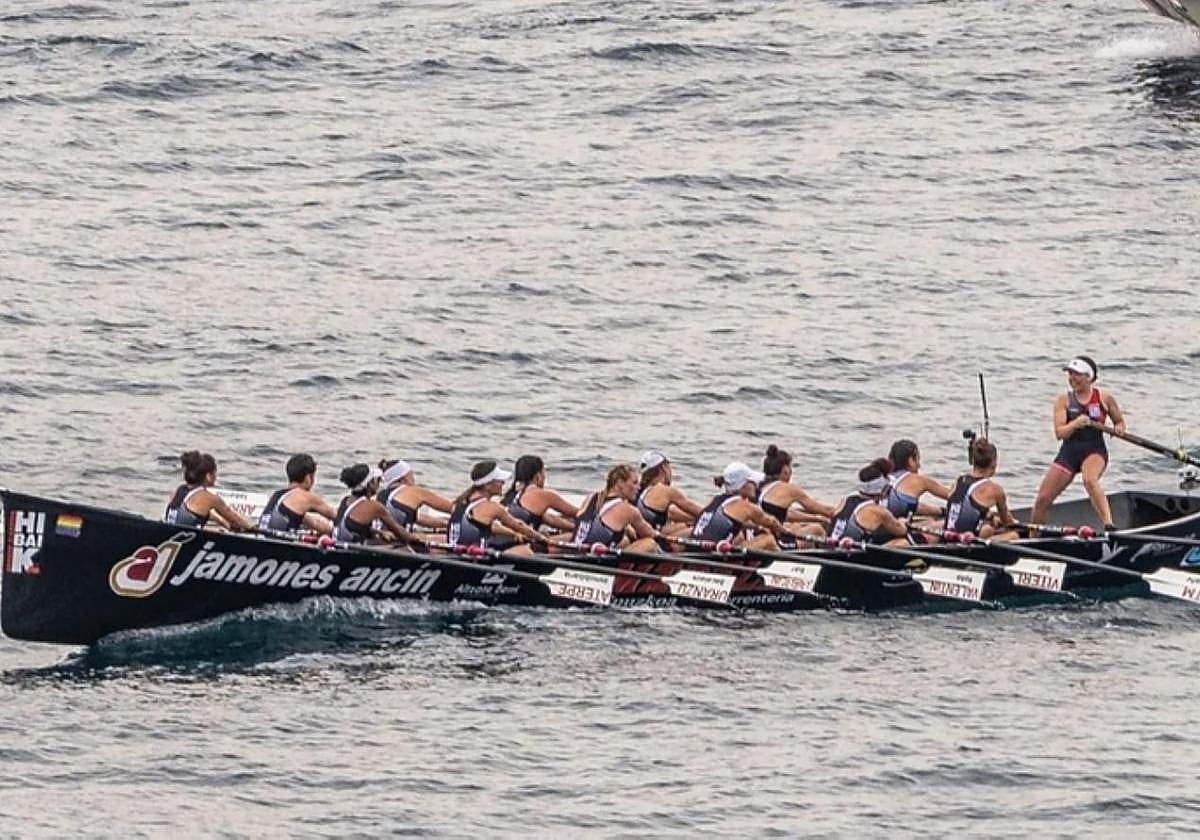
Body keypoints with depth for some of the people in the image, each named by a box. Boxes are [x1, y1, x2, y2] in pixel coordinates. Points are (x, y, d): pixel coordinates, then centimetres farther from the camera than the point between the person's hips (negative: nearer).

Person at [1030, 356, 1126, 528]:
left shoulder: (1104, 397, 1)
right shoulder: (1064, 400, 2)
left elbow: (1119, 421, 16)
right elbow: (1059, 433, -8)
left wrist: (1119, 428, -8)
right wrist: (1075, 424, -28)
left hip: (1095, 450, -3)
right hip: (1069, 451, 3)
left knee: (1090, 480, -38)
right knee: (1043, 499, 0)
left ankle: (1109, 525, -45)